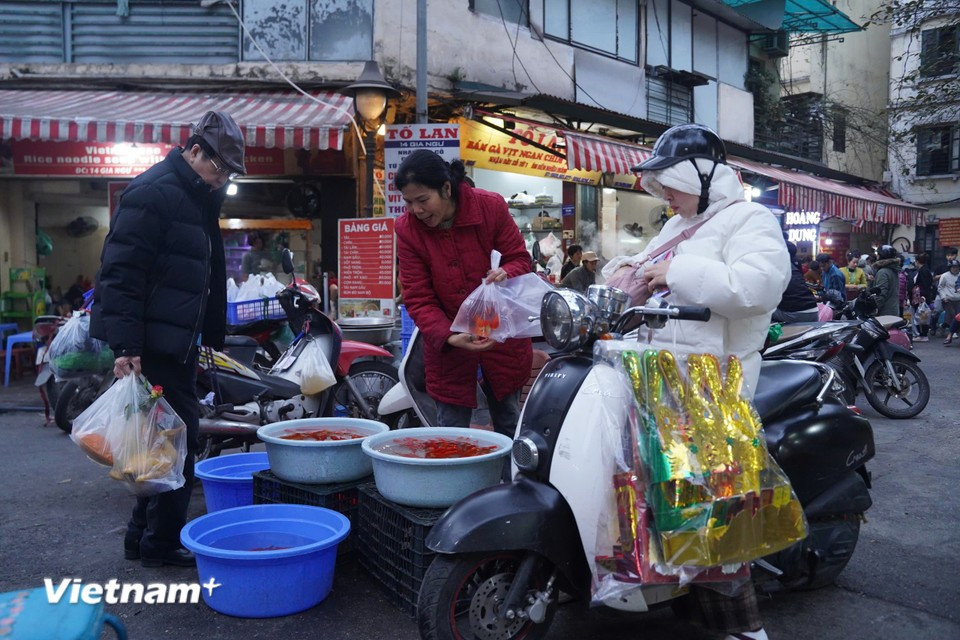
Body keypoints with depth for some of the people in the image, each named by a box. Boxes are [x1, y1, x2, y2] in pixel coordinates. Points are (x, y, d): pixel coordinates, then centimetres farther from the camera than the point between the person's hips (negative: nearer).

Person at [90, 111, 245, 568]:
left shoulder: (197, 199, 18)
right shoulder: (153, 191, -13)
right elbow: (121, 271, -20)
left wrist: (210, 339, 21)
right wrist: (126, 348, -25)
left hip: (175, 344, 10)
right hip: (151, 347, -10)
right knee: (178, 440, -4)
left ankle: (144, 536, 27)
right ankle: (161, 543, 10)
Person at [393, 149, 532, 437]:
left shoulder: (491, 206, -13)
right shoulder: (406, 228, -12)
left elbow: (520, 258, -3)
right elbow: (417, 298, -12)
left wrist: (507, 273, -28)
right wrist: (447, 336, -28)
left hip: (501, 332, 1)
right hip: (447, 343, 0)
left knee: (510, 425, 15)